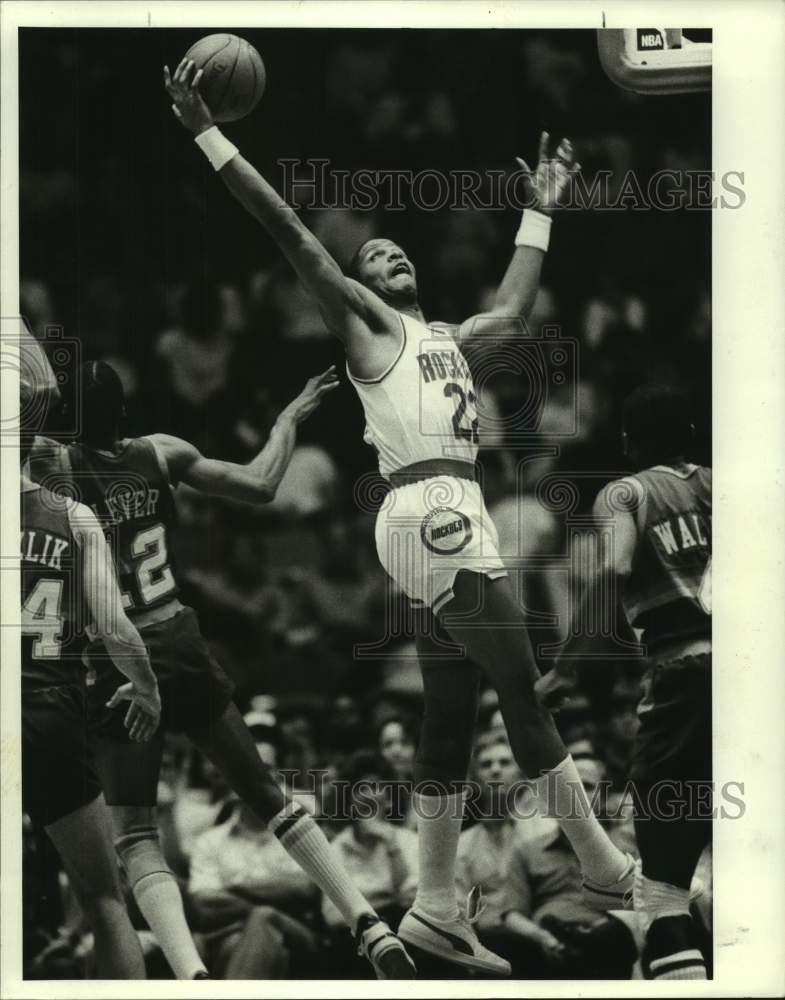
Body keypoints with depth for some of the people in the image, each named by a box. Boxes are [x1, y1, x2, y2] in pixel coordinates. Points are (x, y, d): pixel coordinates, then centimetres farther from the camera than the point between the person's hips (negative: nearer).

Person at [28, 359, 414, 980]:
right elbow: (260, 485, 3)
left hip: (117, 668, -3)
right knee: (267, 796, 16)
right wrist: (289, 419, 18)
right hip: (184, 650, 3)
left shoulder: (51, 465, -8)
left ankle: (192, 975, -26)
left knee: (136, 837, -3)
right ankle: (371, 928, 9)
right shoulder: (161, 455, 1)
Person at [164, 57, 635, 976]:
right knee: (524, 687, -9)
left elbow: (514, 307, 44)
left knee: (449, 721, 6)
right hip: (431, 517, -9)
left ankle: (436, 909, 7)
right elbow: (291, 232, -4)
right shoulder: (367, 325, 4)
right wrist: (207, 136, -10)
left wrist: (540, 210, 46)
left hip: (454, 524, 9)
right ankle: (601, 864, -7)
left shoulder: (447, 338, 27)